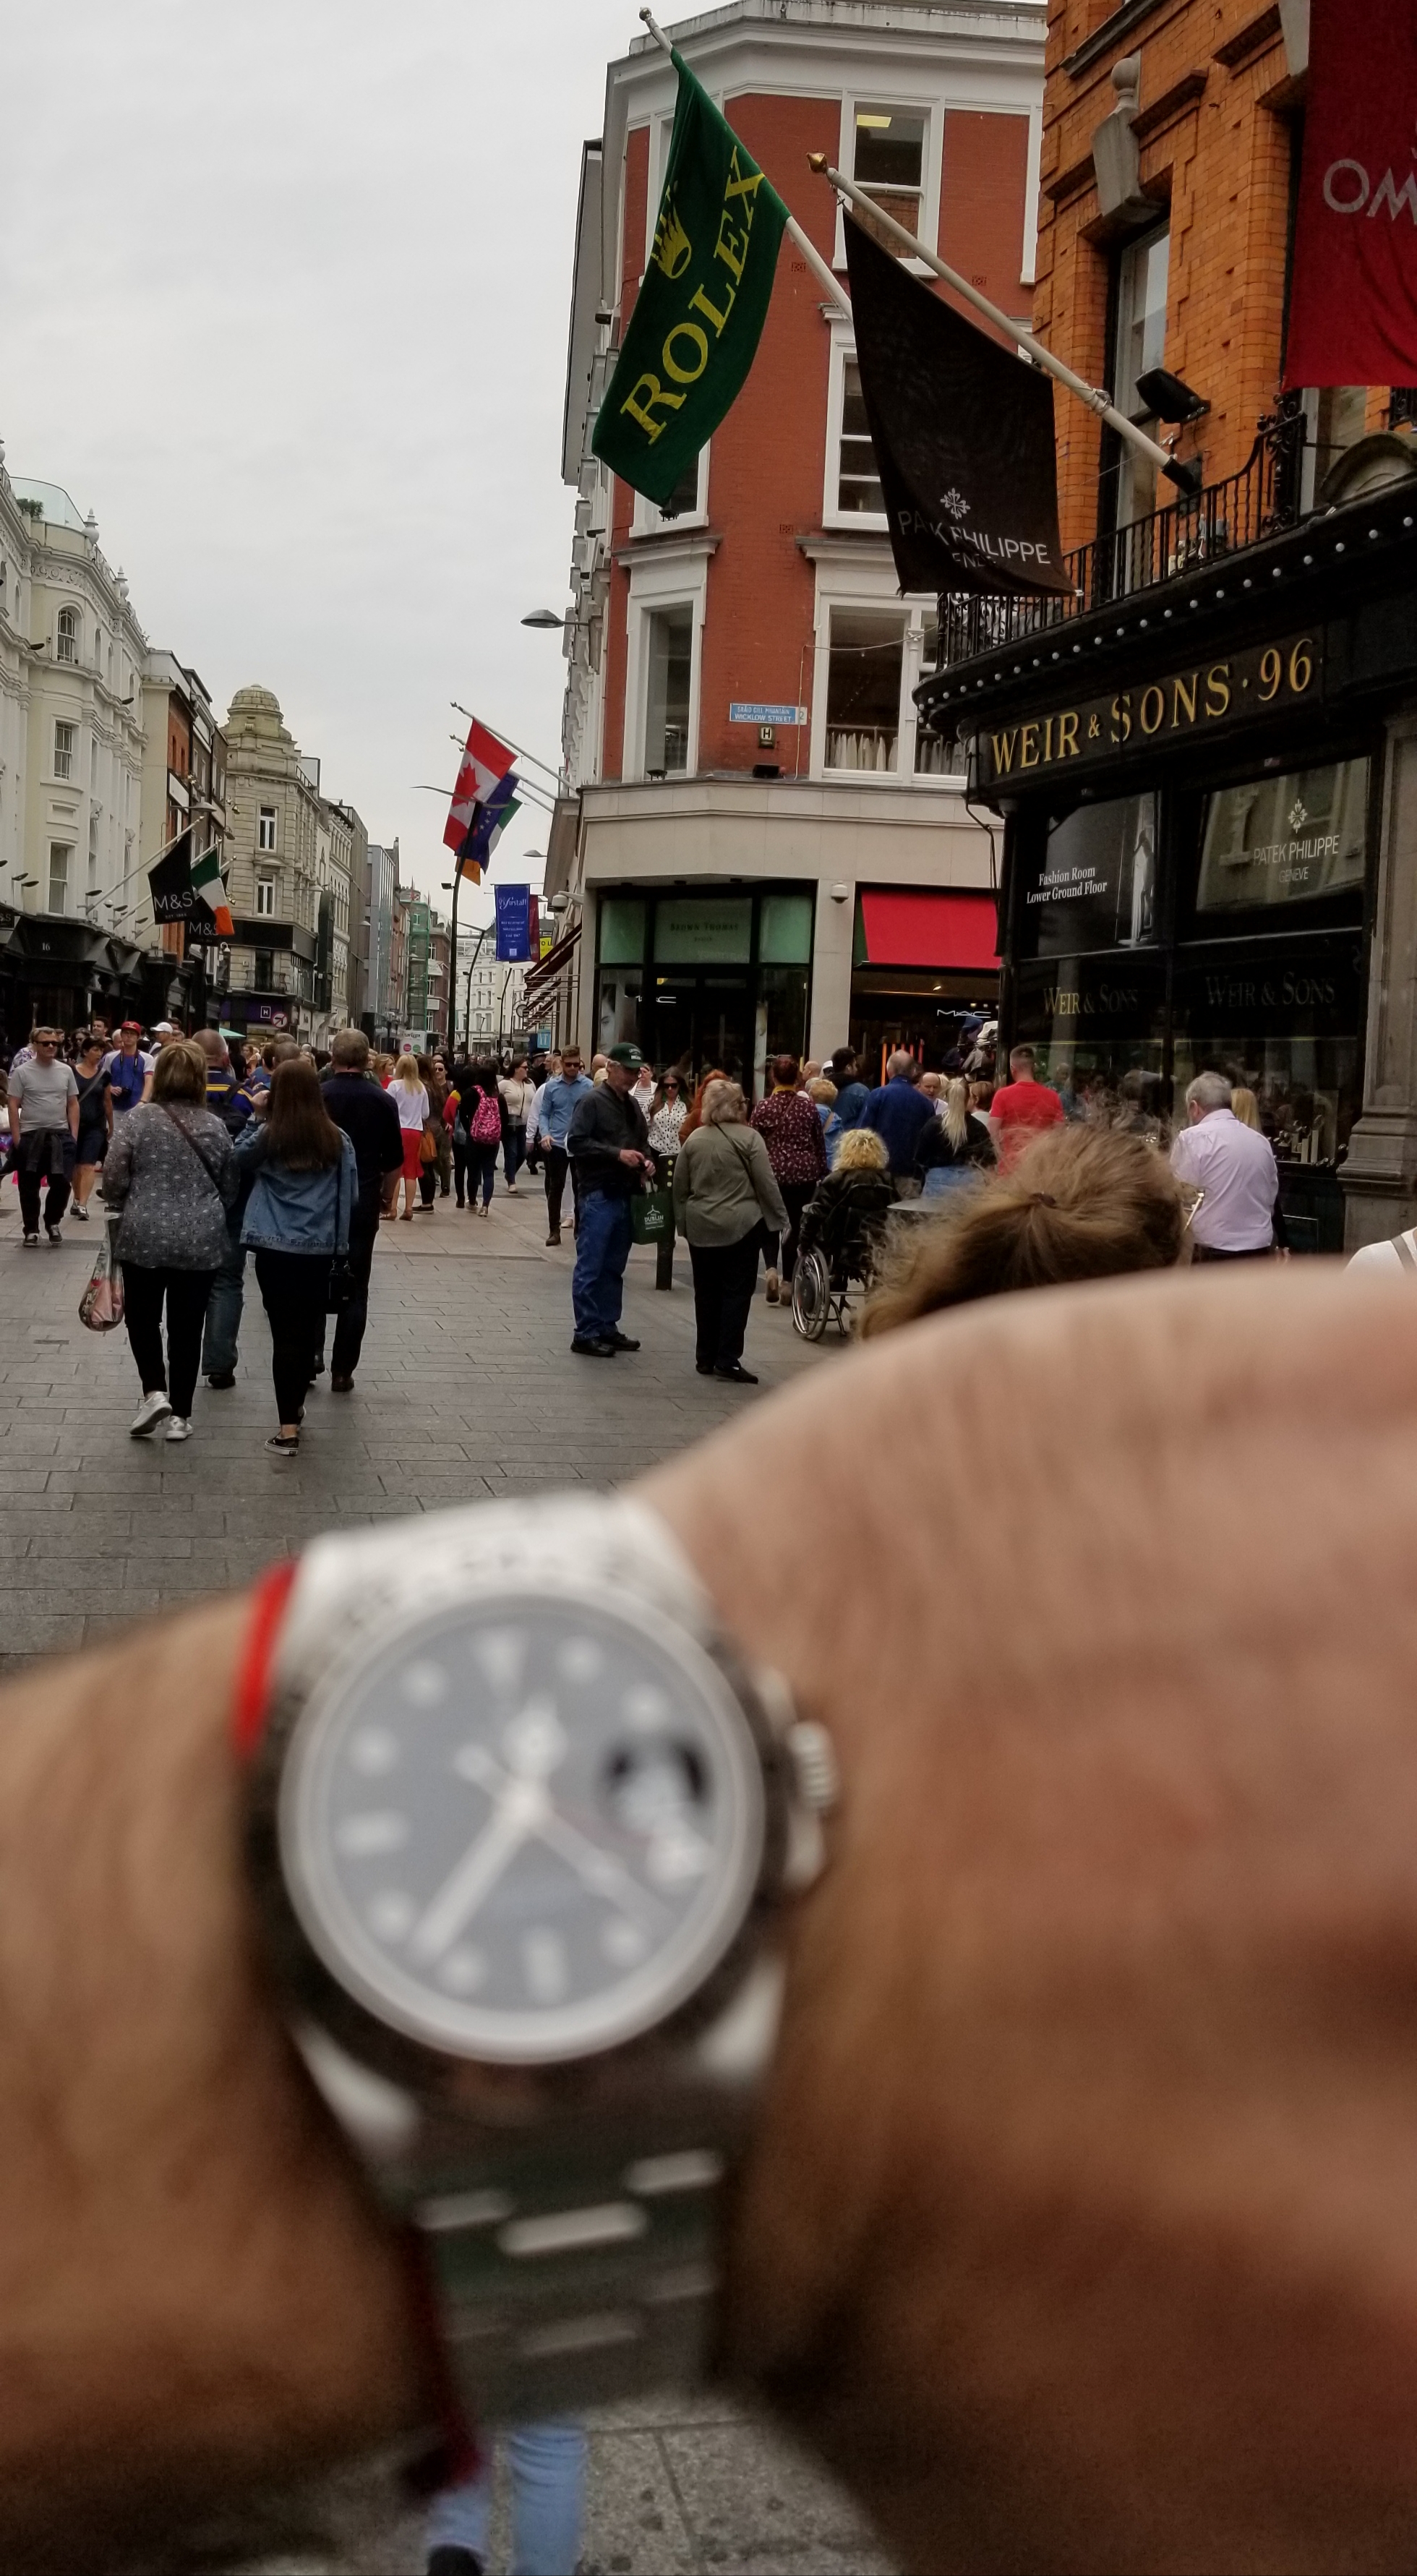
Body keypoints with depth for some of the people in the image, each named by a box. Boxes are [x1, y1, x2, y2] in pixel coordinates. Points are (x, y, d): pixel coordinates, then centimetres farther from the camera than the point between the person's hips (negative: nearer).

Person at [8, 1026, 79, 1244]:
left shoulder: (66, 1071, 6)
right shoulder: (22, 1072, -3)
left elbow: (73, 1104, 10)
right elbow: (13, 1106, -3)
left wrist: (74, 1134, 2)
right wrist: (16, 1138, -9)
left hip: (60, 1135, 2)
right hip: (30, 1135, -2)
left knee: (61, 1182, -1)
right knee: (30, 1186, 4)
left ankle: (52, 1223, 20)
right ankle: (31, 1229, 15)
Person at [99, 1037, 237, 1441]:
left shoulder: (138, 1118, -8)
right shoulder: (214, 1126, -1)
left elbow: (112, 1180, -8)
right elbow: (229, 1188, 9)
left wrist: (127, 1206, 13)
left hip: (145, 1236, -1)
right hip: (201, 1241, 2)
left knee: (142, 1317, 17)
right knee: (187, 1326, 10)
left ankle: (155, 1392, 1)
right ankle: (180, 1415, 13)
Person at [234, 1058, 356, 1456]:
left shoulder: (268, 1135, -8)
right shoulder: (338, 1140, -2)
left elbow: (239, 1159, 11)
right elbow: (350, 1196, 2)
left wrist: (256, 1118, 7)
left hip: (275, 1246, -2)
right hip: (320, 1248, 2)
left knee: (284, 1332, -1)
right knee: (308, 1330, 15)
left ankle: (288, 1427, -3)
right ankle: (295, 1406, 31)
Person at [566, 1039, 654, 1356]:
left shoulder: (633, 1107, 17)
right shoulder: (592, 1102, -8)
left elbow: (643, 1143, 28)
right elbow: (576, 1142, -16)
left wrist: (646, 1163, 6)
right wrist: (617, 1154, -22)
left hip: (626, 1196, 8)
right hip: (598, 1196, -8)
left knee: (614, 1268, 13)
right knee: (590, 1267, -4)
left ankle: (608, 1327, 21)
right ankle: (586, 1333, -1)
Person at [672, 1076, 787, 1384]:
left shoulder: (694, 1139, 4)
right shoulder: (749, 1138, -8)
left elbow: (680, 1187, 8)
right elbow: (767, 1184, -8)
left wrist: (683, 1221, 18)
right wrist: (780, 1220, 0)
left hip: (700, 1228, 4)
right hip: (741, 1226, -4)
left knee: (706, 1293, 11)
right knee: (737, 1292, 0)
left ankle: (705, 1359, 16)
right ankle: (728, 1360, -5)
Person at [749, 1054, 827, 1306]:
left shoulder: (763, 1107, -6)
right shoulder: (807, 1106, 0)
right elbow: (820, 1143, 5)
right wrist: (821, 1172, 15)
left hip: (773, 1172, -1)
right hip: (804, 1173, 1)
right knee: (797, 1225, 9)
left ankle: (771, 1269, -10)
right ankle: (787, 1281, 9)